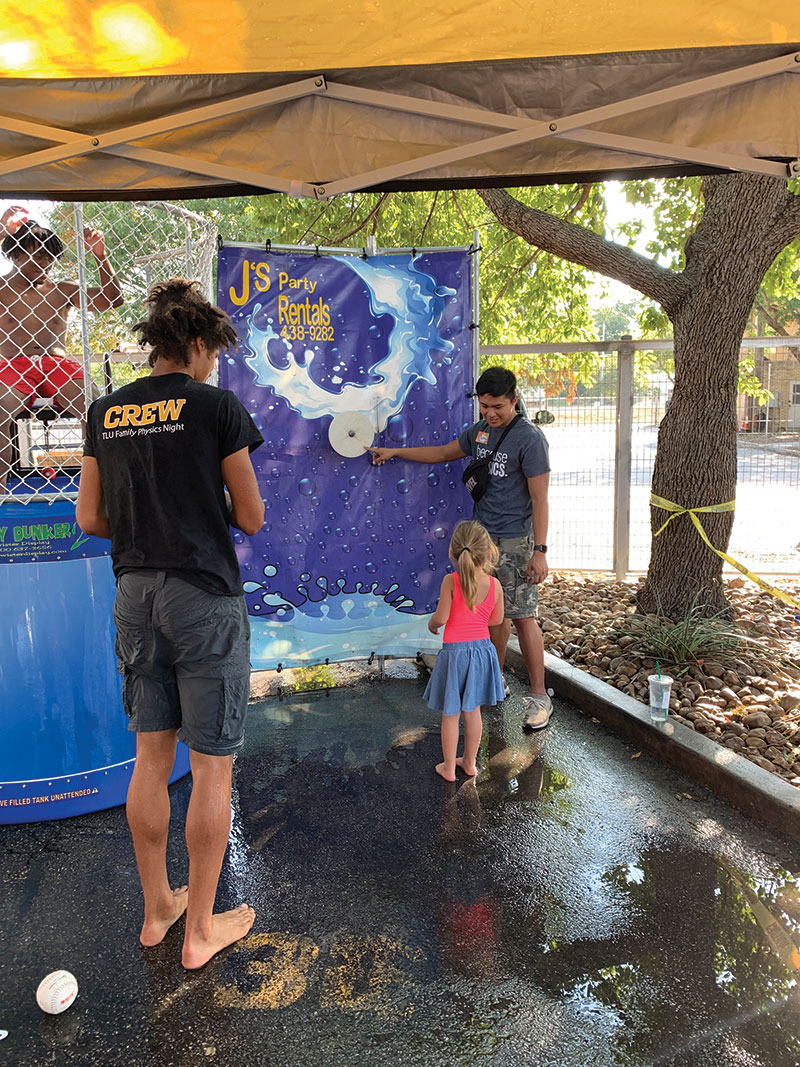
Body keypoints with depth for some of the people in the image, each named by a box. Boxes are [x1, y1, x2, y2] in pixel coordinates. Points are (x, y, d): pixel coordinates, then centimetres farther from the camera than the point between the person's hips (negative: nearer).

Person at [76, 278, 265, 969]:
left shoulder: (105, 413, 7)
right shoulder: (217, 406, -9)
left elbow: (91, 517, 9)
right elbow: (251, 519, -6)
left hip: (136, 595, 6)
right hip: (206, 600, -6)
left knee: (151, 759, 17)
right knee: (212, 766, 7)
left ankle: (157, 909, 33)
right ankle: (202, 929, 21)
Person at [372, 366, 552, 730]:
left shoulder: (529, 438, -12)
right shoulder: (479, 431, 10)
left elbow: (539, 498, -14)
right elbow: (444, 453, 26)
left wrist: (540, 551, -17)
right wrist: (394, 452, 26)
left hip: (513, 542, -7)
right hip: (481, 536, 7)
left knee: (522, 616, -5)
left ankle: (539, 696, 5)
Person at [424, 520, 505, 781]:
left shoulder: (451, 581, -19)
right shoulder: (495, 584, -8)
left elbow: (440, 618, -17)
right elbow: (496, 620, 3)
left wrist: (432, 625, 6)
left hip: (455, 651, -3)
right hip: (482, 649, 4)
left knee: (450, 714, 11)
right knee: (473, 710, 19)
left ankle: (449, 768, 23)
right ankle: (469, 763, 32)